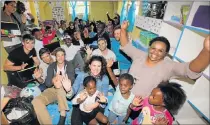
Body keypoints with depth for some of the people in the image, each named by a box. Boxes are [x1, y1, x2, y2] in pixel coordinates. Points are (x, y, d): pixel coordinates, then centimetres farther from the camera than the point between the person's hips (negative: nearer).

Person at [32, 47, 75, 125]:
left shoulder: (69, 65, 4)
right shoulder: (51, 66, 9)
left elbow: (71, 80, -9)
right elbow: (47, 83, -1)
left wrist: (62, 81, -31)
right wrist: (53, 80, -25)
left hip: (65, 90, -2)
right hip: (53, 90, 3)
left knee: (60, 87, -37)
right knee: (36, 101, -23)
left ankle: (62, 116, -28)